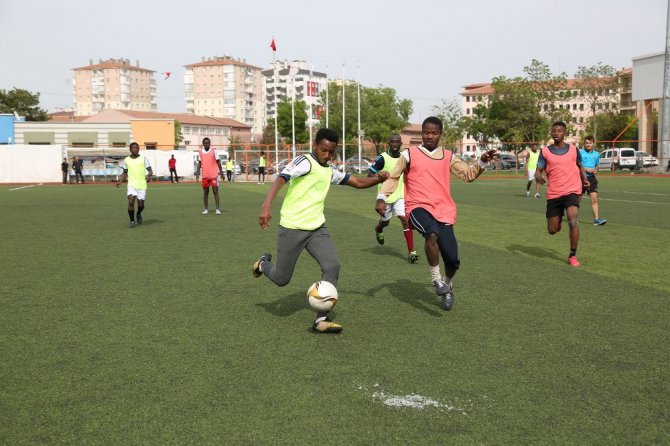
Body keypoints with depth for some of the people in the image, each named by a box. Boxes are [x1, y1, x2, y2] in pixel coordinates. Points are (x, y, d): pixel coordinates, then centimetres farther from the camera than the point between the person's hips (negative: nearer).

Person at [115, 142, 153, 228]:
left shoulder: (143, 158, 2)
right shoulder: (126, 160, 8)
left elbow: (150, 170, 0)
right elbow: (125, 173, 19)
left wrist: (148, 175, -22)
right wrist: (120, 181, 3)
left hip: (142, 185, -1)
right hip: (132, 184, 1)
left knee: (141, 204, 1)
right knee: (131, 201, -17)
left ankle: (139, 214, 36)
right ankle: (132, 221, -2)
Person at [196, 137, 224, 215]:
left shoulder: (214, 151, -3)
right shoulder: (201, 151, 8)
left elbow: (218, 161, -2)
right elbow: (200, 162, 15)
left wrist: (221, 172, -5)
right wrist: (198, 172, 7)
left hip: (214, 175, -4)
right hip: (205, 175, 4)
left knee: (215, 191, -6)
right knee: (205, 192, 7)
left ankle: (217, 209, -3)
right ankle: (206, 209, 16)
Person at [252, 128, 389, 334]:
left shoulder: (330, 172, 12)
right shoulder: (304, 161, -11)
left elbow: (358, 182, 19)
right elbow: (281, 179, -25)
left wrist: (378, 178, -2)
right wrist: (266, 206, -41)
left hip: (317, 228, 6)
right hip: (292, 228, -6)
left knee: (332, 266, -15)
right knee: (281, 279, 3)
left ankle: (321, 320, -7)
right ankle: (264, 264, 40)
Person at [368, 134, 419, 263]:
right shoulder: (382, 158, -12)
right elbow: (370, 174, -12)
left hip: (400, 195, 2)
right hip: (385, 196, -2)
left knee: (405, 220, -14)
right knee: (385, 222, 16)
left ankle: (411, 252, -13)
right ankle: (378, 230, 55)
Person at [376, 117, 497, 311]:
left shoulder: (448, 156, 14)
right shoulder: (409, 154, 6)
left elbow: (469, 174, 15)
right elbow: (393, 177, 8)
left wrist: (482, 162, -2)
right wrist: (382, 197, -6)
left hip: (443, 211, 3)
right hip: (418, 207, -3)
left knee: (452, 260, -4)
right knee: (432, 233, -38)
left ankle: (447, 284, 32)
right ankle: (436, 278, -16)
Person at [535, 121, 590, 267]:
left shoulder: (573, 149, 6)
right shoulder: (545, 151, 3)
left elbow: (580, 166, 21)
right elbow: (538, 171, 1)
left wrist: (584, 179, 3)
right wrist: (538, 177, -22)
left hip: (572, 191, -1)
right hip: (553, 194, 1)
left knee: (573, 222, -22)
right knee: (552, 230, 6)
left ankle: (572, 256, -6)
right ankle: (559, 219, 45)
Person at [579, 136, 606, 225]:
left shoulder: (596, 154, 9)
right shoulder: (580, 153, -5)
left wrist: (595, 170, 0)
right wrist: (586, 169, -16)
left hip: (591, 178, 3)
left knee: (594, 199, -7)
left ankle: (596, 219, -10)